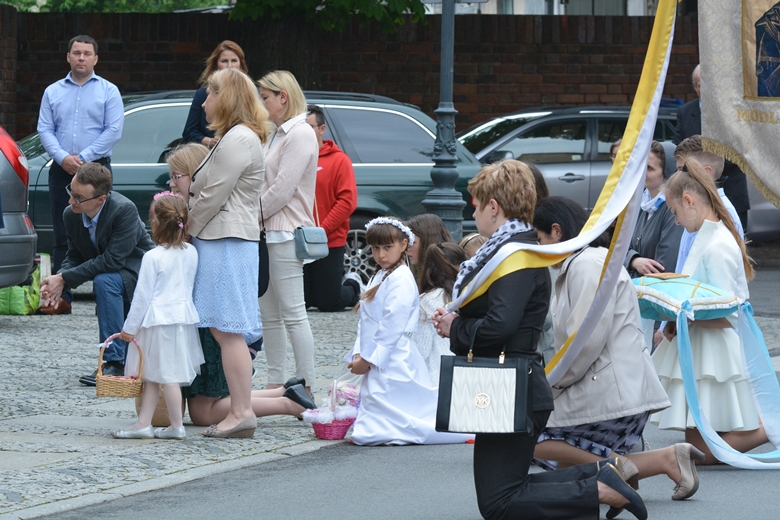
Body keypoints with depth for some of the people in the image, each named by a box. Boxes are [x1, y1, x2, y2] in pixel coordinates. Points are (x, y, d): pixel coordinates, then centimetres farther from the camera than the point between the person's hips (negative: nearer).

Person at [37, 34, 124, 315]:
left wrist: (83, 157, -12)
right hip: (61, 172, 3)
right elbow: (44, 129, 6)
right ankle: (61, 297, 3)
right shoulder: (53, 92, 13)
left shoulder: (108, 91, 4)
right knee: (62, 236, 2)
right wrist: (63, 158, -11)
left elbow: (113, 130, -4)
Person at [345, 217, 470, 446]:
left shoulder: (401, 280, -13)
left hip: (392, 363, -10)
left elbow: (392, 326, -18)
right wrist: (359, 355, 4)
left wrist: (368, 359, -15)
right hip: (377, 362, 10)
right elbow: (366, 322, 16)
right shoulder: (379, 277, 17)